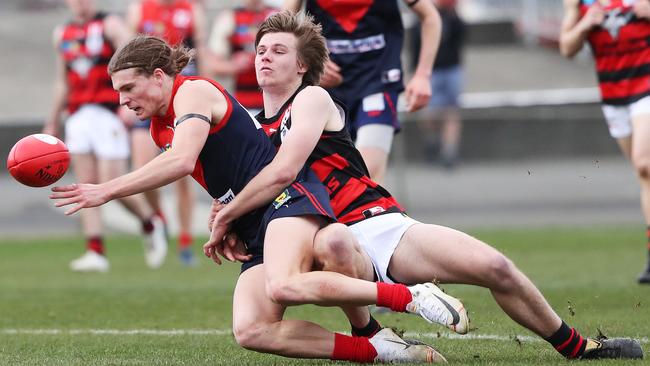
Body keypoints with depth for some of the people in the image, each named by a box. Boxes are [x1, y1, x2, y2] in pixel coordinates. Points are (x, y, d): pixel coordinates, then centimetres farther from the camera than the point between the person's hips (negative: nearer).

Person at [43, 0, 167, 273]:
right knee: (87, 186, -1)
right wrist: (52, 122, 27)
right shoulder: (62, 34, 17)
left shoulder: (110, 25, -1)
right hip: (78, 116, 6)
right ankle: (95, 252, -2)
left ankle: (150, 224, 16)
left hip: (108, 114, -6)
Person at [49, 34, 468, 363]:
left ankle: (411, 296, -27)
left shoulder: (193, 90, -6)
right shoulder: (161, 128, 22)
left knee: (284, 286, -38)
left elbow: (182, 160, -23)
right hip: (255, 230, 9)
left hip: (289, 195, -9)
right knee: (250, 330, -16)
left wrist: (107, 191, -23)